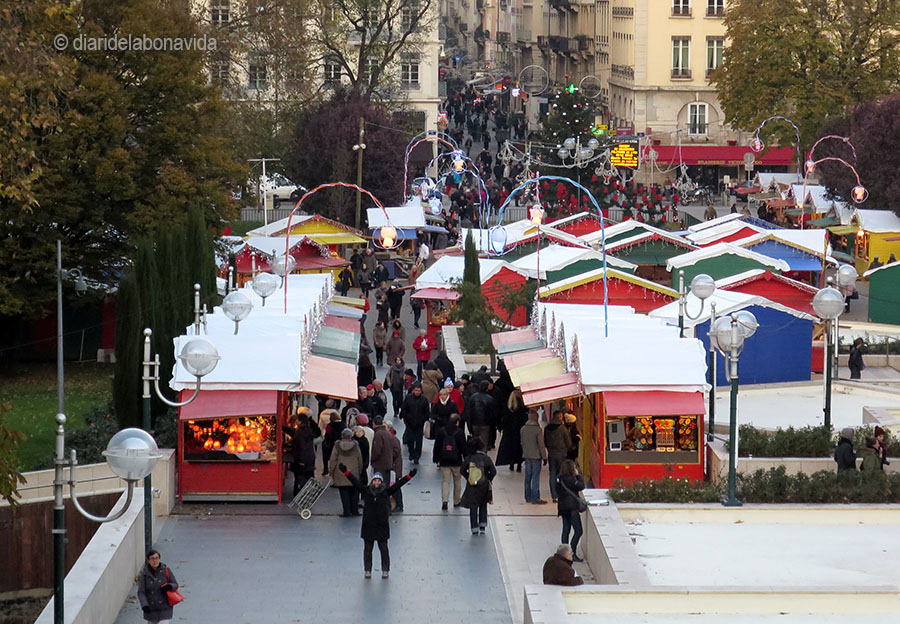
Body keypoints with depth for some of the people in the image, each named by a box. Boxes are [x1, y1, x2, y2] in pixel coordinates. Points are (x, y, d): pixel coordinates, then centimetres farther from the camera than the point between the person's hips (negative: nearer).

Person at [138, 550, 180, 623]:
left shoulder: (166, 570, -6)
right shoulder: (144, 573, -7)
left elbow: (175, 584, 2)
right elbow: (141, 592, -10)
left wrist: (169, 586, -23)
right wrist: (144, 605, -25)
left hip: (164, 608, -2)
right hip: (150, 609, 2)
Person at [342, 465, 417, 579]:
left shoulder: (386, 492, 0)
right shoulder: (366, 491, 2)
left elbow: (398, 484, -5)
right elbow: (355, 482, -3)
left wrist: (409, 476, -13)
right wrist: (346, 472, -11)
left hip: (382, 525, -1)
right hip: (368, 525, 1)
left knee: (383, 548, 5)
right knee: (367, 549, 8)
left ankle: (385, 570, 16)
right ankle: (367, 570, 19)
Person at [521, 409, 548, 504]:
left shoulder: (523, 429, 3)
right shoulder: (538, 429, -15)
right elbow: (541, 445, -13)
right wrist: (544, 457, -5)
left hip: (526, 456, 6)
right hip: (536, 456, -6)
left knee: (528, 477, 12)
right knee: (536, 477, -2)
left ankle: (528, 497, 18)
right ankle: (535, 498, -1)